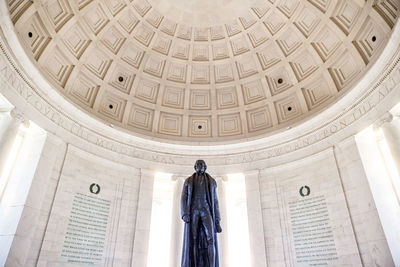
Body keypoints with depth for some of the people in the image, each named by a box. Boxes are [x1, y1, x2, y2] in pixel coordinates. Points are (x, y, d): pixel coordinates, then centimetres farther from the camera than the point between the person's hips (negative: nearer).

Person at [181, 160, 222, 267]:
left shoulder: (211, 181, 18)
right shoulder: (188, 181, 16)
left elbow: (214, 201, 13)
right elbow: (184, 198, 6)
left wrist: (217, 220, 3)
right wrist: (185, 214, -13)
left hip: (206, 210, 0)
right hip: (193, 211, 0)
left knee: (210, 239, -17)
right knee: (193, 241, -10)